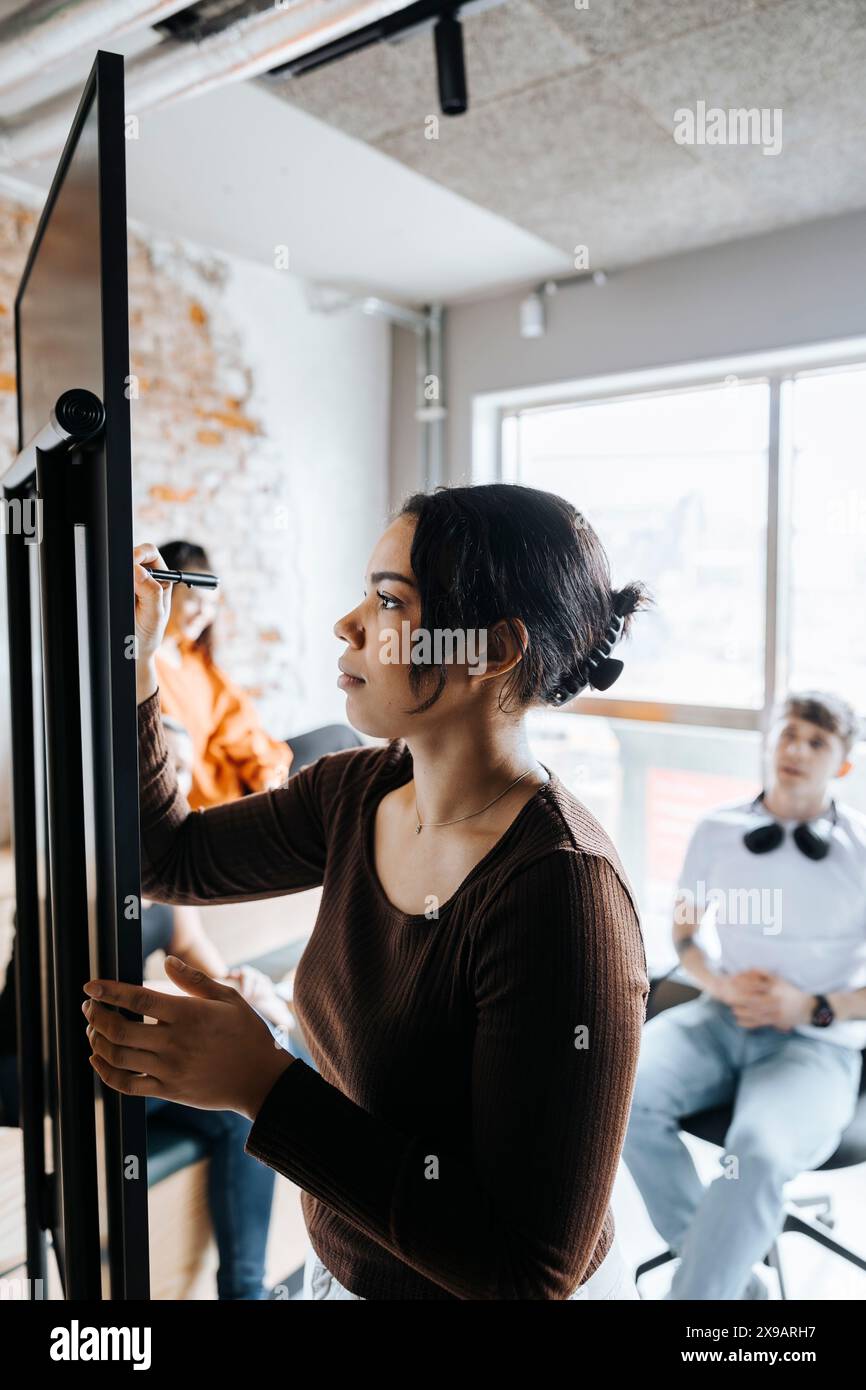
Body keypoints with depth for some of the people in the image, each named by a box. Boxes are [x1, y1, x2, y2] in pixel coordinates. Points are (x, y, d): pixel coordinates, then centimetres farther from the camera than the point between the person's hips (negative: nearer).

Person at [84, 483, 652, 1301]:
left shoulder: (560, 891, -32)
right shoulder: (356, 792, -10)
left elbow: (532, 1267, -29)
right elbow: (171, 860, 3)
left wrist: (261, 1087, -32)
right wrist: (129, 660, -9)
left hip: (476, 1284, -6)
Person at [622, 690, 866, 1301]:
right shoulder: (718, 830, 5)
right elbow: (683, 931, 17)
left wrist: (813, 1008, -12)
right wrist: (720, 984, -4)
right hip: (723, 1019, 3)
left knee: (759, 1154, -35)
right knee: (622, 1090, -25)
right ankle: (735, 1275, -6)